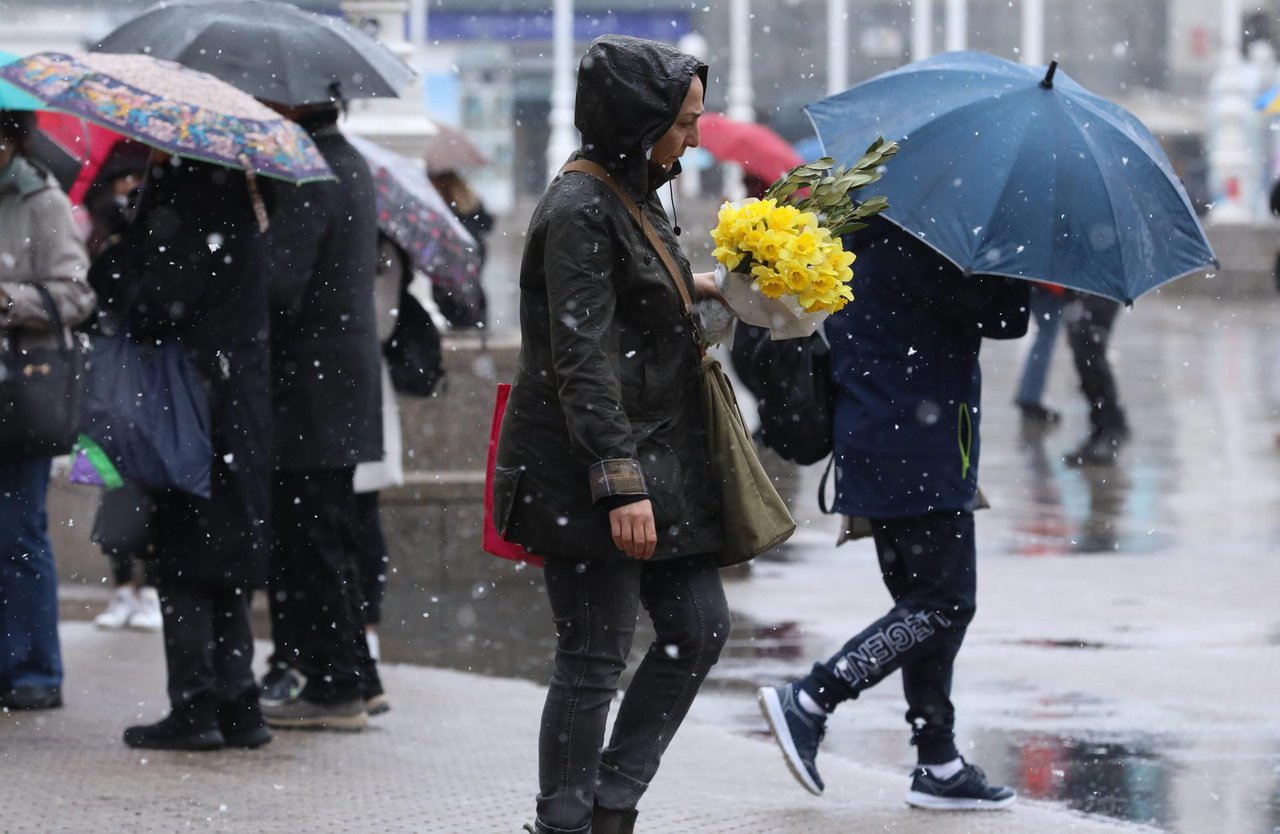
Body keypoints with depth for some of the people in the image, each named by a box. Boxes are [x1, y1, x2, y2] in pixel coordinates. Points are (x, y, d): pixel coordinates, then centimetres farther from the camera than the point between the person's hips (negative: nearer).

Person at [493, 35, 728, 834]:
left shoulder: (633, 193, 13)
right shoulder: (581, 211, -17)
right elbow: (582, 363, -22)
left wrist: (688, 287, 17)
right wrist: (621, 483, -26)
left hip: (652, 461, 10)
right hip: (586, 473, -10)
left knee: (700, 627, 10)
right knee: (594, 660, -3)